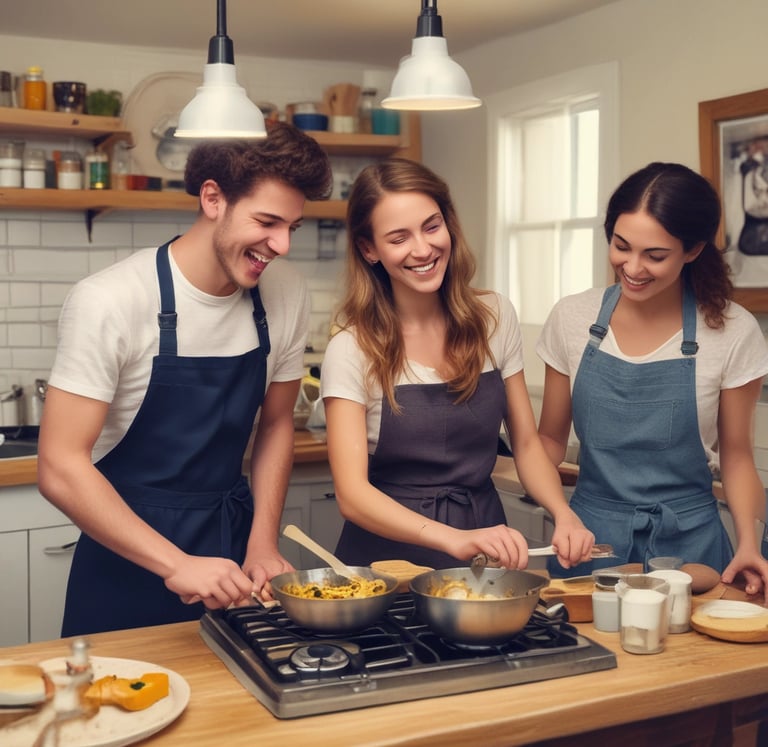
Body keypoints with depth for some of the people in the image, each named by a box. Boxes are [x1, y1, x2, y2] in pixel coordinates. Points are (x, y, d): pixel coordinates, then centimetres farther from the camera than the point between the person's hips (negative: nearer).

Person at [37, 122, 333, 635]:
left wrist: (262, 545, -2)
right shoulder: (108, 303, -21)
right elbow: (61, 468, -22)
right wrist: (175, 564, -28)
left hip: (233, 555, 5)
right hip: (127, 562, -4)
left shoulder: (287, 294, -7)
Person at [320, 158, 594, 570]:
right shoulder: (352, 350, -9)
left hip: (485, 533, 3)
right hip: (390, 548, -3)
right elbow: (352, 493, -16)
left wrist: (563, 513, -9)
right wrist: (454, 539, -31)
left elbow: (526, 443, 10)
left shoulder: (495, 317, 3)